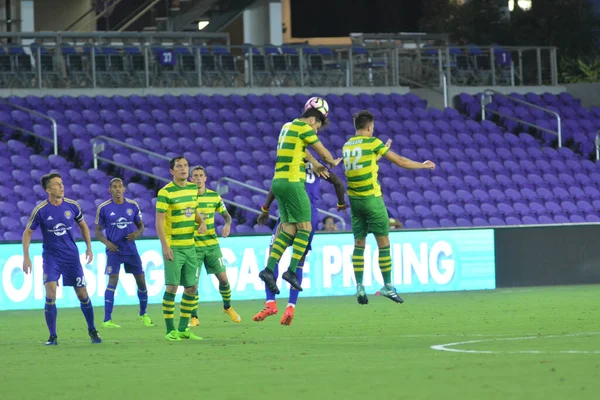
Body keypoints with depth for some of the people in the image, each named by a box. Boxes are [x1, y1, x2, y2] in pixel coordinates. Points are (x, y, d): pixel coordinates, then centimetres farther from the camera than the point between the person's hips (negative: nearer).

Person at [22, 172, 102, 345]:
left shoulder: (72, 206, -5)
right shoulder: (41, 210, -12)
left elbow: (83, 226, 13)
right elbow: (27, 232, -2)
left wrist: (89, 247, 7)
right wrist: (26, 257, -7)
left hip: (72, 256, 2)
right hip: (51, 258, -2)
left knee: (82, 294, 5)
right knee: (50, 293, -17)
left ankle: (92, 330, 25)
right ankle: (52, 336, -7)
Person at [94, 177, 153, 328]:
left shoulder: (133, 206, 3)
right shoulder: (103, 208, -3)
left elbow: (140, 225, 12)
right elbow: (97, 230, 2)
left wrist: (137, 233, -11)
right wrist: (106, 242, -16)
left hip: (131, 249, 3)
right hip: (114, 250, -3)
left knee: (141, 281, 7)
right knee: (112, 281, -15)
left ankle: (143, 314, 29)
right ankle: (107, 320, -13)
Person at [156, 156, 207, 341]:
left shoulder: (193, 188, 9)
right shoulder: (165, 192, -12)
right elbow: (159, 220, -13)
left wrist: (202, 222, 2)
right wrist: (165, 246, -19)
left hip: (190, 246, 7)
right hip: (173, 247, -7)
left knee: (192, 287, 7)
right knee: (172, 286, -8)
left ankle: (183, 329, 17)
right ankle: (170, 331, -1)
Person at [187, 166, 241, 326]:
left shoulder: (214, 196, 3)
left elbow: (226, 215, 13)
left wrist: (227, 225, -9)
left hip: (212, 244, 3)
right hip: (193, 245, -3)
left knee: (223, 277, 3)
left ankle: (227, 307, 28)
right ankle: (194, 317, 4)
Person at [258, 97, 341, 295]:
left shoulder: (288, 127, 18)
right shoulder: (304, 128, -7)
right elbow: (324, 154, -3)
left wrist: (316, 165, 45)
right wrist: (333, 163, 18)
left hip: (279, 182, 8)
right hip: (293, 182, -8)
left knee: (288, 229, 6)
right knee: (305, 227, -3)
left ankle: (269, 269, -4)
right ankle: (291, 271, -9)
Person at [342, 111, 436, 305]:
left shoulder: (346, 145, 9)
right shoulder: (372, 142, -8)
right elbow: (400, 161, -3)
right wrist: (423, 165, 10)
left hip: (354, 199, 6)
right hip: (371, 198, -6)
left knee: (359, 243, 9)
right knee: (383, 242, 1)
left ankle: (359, 286, 3)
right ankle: (387, 285, 2)